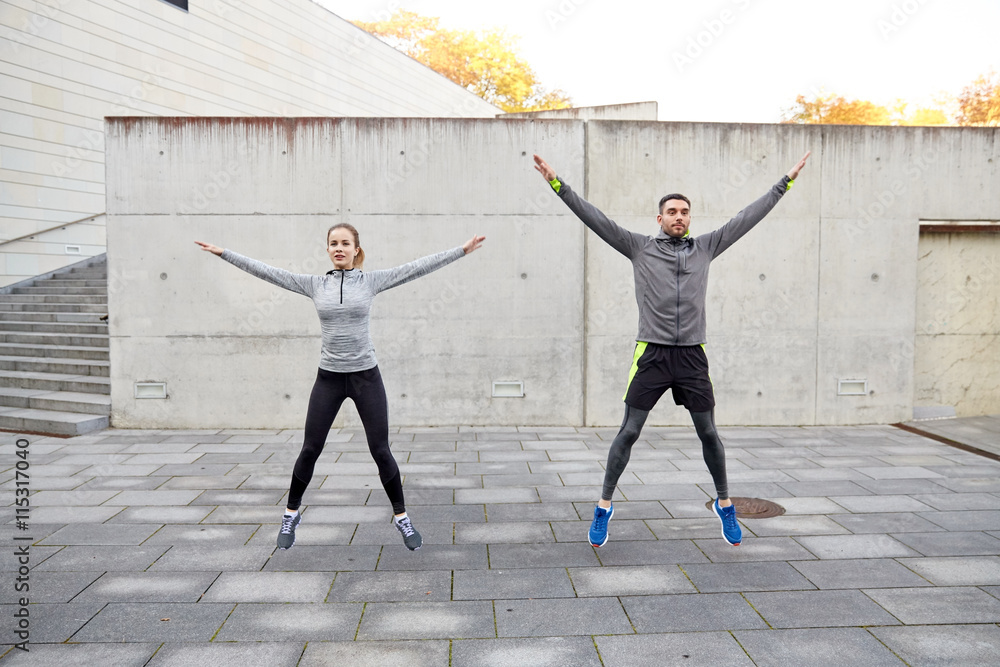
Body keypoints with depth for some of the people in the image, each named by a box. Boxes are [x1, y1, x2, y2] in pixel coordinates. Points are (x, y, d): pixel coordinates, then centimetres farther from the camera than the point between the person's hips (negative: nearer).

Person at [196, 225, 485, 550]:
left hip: (366, 376, -1)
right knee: (310, 450, 7)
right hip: (329, 378, 2)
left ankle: (401, 517, 17)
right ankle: (291, 515, 28)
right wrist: (223, 253, 2)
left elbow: (417, 267, -6)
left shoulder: (371, 280, -2)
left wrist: (462, 250, -9)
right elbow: (267, 272, 3)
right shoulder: (314, 284, 3)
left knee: (381, 451, 0)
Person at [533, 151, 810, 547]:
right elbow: (596, 219, -2)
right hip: (652, 355, -2)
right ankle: (604, 507, 13)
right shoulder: (640, 248, 3)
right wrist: (558, 185, -8)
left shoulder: (706, 248, 10)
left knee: (708, 433, 11)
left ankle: (724, 505, 29)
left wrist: (785, 181, 17)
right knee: (628, 433, 0)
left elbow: (748, 217, 14)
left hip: (692, 356, 3)